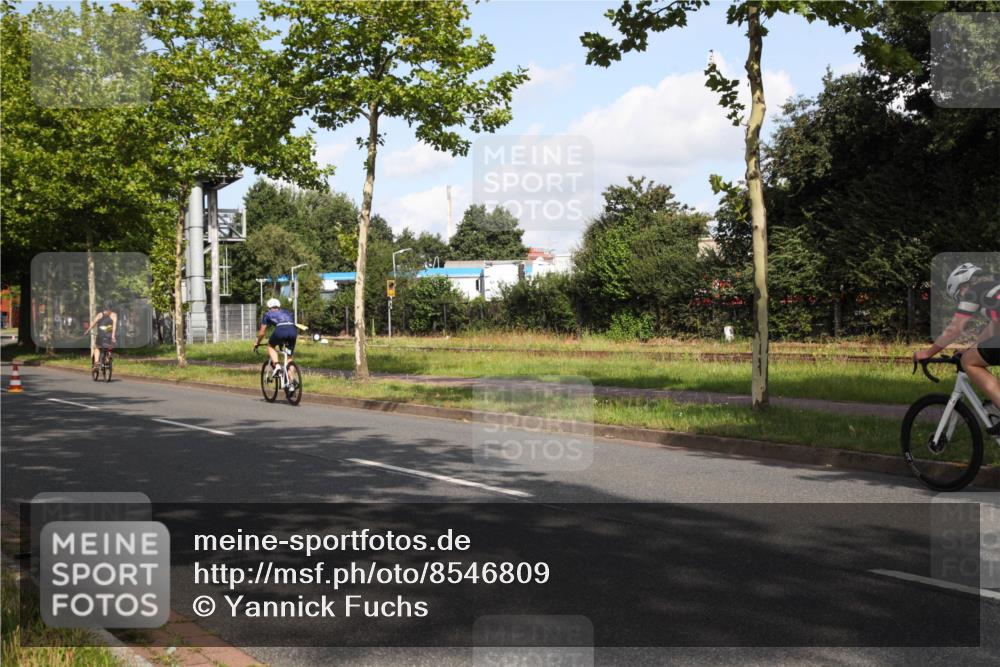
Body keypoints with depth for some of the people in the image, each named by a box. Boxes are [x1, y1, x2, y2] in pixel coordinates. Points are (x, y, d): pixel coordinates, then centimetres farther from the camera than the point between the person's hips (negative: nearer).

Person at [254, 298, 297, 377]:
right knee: (289, 357, 18)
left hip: (280, 330, -3)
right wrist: (284, 341, 60)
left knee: (270, 346, 26)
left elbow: (261, 333, 32)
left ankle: (276, 365, 4)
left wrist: (257, 343, 49)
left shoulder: (268, 314, 28)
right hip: (293, 331, 3)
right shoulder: (288, 313, 37)